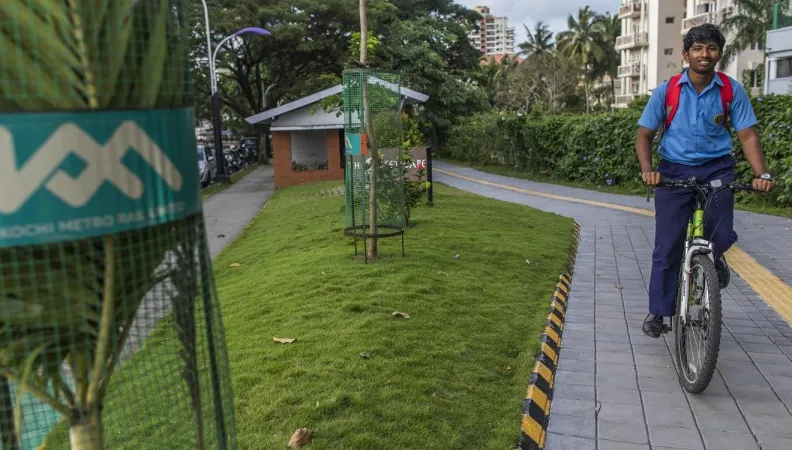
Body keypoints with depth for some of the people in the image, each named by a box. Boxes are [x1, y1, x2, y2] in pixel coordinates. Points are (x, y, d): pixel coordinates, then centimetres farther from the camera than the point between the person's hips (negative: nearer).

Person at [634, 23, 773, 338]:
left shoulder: (732, 91, -3)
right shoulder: (667, 91, -5)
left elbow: (747, 135, -2)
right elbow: (644, 135, -3)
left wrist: (762, 173, -17)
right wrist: (647, 170, -20)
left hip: (716, 169, 1)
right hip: (674, 171, -1)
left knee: (723, 235, -15)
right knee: (667, 247, -2)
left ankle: (713, 260, 25)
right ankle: (658, 310, 13)